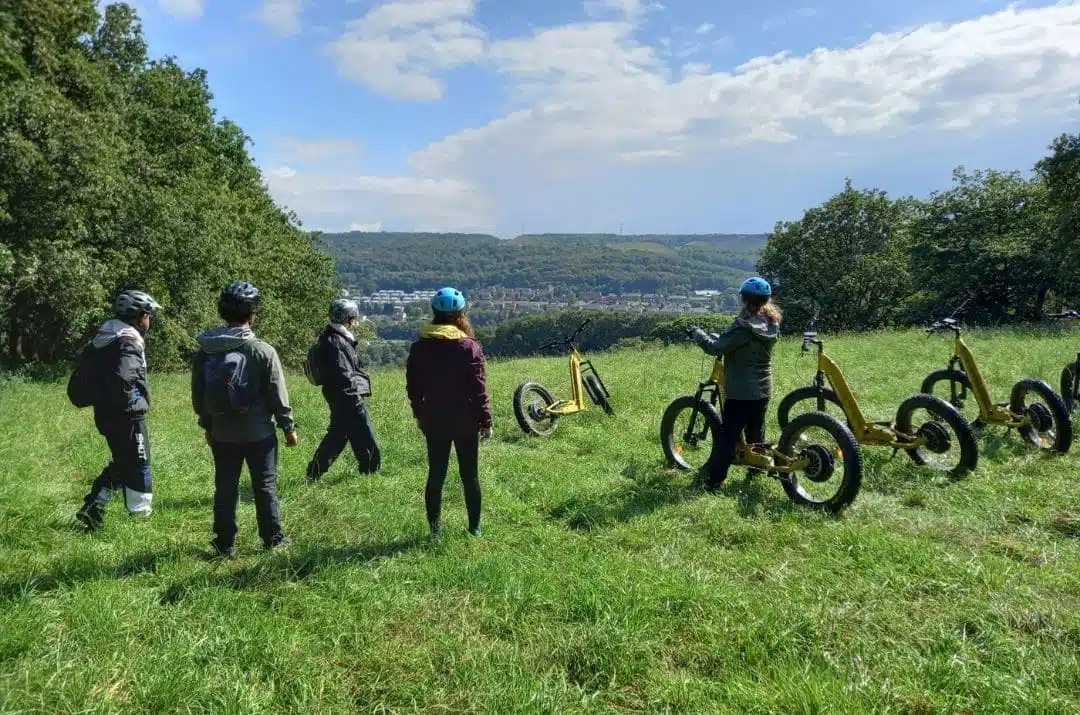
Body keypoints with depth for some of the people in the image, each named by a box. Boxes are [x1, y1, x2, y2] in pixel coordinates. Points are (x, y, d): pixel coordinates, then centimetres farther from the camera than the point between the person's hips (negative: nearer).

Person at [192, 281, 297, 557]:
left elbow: (198, 395, 7)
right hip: (258, 433, -3)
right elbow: (278, 394, -10)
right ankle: (273, 538, 19)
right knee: (265, 487, 9)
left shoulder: (204, 351, -1)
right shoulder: (263, 351, -14)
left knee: (225, 488, 12)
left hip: (221, 434, 3)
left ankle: (225, 544, 18)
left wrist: (207, 425, 20)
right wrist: (288, 426, 1)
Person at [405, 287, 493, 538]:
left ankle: (435, 529, 15)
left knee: (435, 475, 11)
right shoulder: (470, 348, -11)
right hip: (465, 423, -2)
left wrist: (419, 415, 19)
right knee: (470, 476, 9)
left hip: (433, 423, 2)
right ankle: (475, 527, 16)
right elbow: (479, 390, -11)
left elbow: (413, 387, 6)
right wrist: (485, 421, -3)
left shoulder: (419, 348, -1)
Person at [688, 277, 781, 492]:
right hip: (763, 389, 7)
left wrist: (697, 333, -7)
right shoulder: (772, 324, 2)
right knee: (756, 432, 21)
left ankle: (714, 481, 2)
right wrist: (719, 337, 16)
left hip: (740, 392, -7)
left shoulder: (744, 327, -23)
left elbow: (715, 347, -23)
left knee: (729, 437, -2)